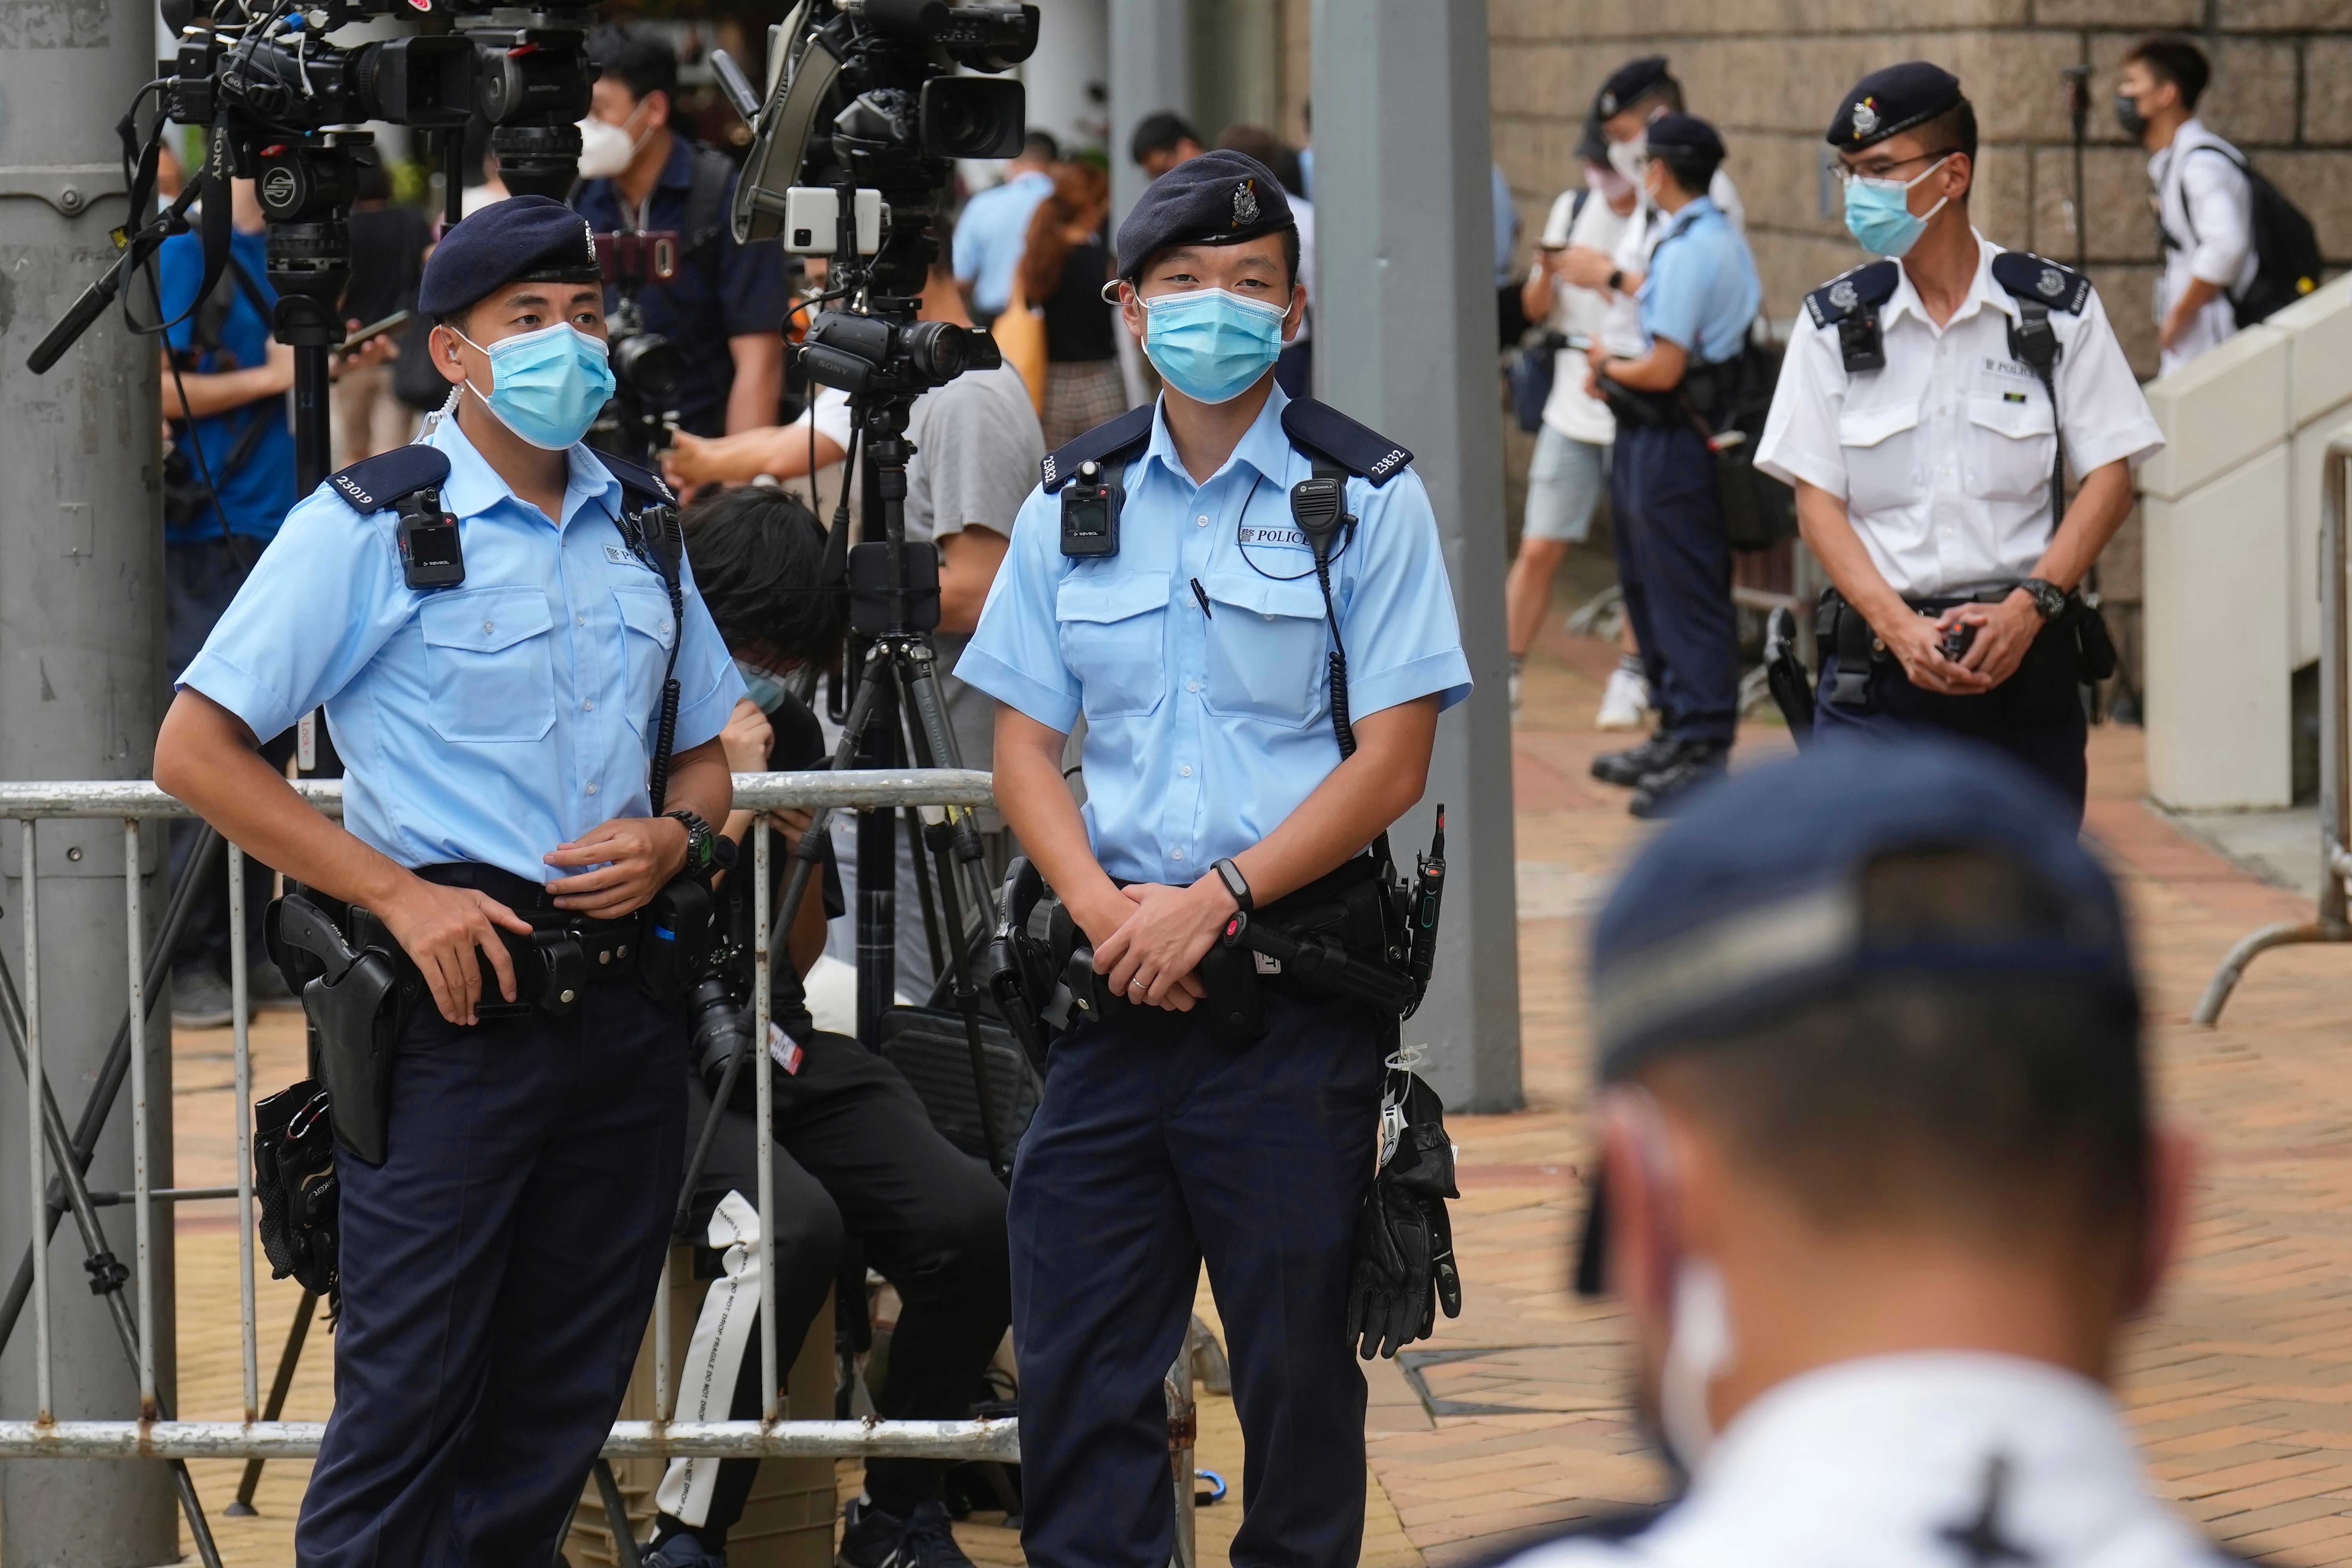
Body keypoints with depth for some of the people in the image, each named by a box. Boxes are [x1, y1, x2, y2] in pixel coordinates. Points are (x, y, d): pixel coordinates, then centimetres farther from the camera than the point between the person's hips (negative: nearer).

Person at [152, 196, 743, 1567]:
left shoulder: (640, 526, 13)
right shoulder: (369, 528, -5)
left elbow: (708, 752, 23)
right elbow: (198, 750, -8)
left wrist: (676, 838, -1)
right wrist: (400, 895, -14)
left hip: (621, 1005, 6)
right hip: (453, 1005, -6)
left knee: (561, 1404, 8)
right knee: (408, 1401, -7)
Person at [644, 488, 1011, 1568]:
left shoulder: (786, 731, 14)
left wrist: (805, 849, 3)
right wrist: (731, 802, -13)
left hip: (773, 1046, 6)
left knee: (971, 1219, -19)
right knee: (792, 1221, -35)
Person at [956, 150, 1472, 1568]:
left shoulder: (1367, 500, -1)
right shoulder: (1074, 503, 9)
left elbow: (1392, 762, -5)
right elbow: (1025, 743, 10)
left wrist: (1216, 899, -13)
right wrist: (1105, 910, -8)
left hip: (1299, 982, -3)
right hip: (1116, 977, 3)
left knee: (1296, 1346, 2)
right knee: (1079, 1345, 2)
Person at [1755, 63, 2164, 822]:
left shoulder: (2059, 311, 3)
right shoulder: (1836, 323, 5)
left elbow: (2109, 480, 2)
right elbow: (1817, 498, 2)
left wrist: (2029, 606, -13)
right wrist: (1900, 627, -13)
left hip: (2027, 668, 0)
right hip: (1877, 675, 0)